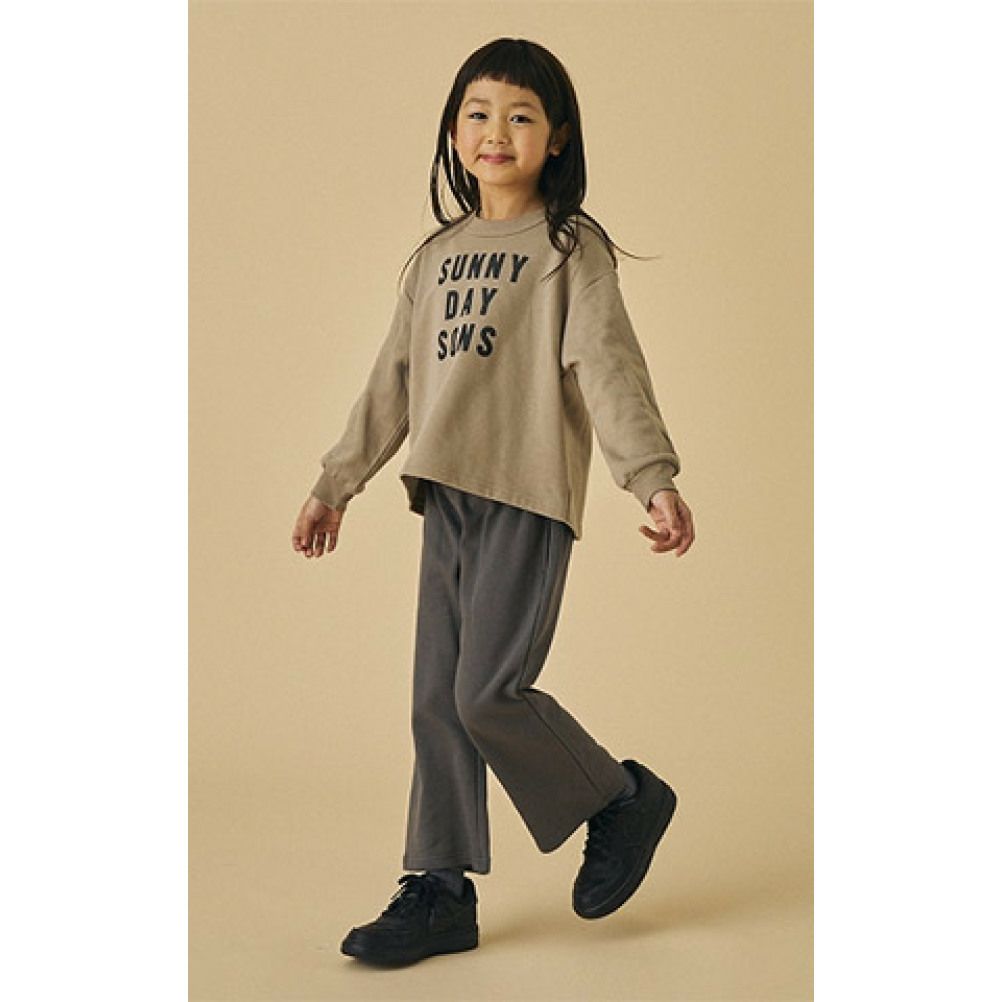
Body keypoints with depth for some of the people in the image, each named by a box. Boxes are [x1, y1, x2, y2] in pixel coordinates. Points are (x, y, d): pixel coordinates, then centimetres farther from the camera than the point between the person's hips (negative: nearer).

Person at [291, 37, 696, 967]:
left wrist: (653, 476, -26)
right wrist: (335, 483, 19)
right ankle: (439, 891, 15)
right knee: (437, 699, 6)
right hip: (448, 499, 6)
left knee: (489, 693, -10)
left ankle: (624, 797, 14)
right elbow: (392, 381, 19)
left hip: (528, 497, -6)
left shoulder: (570, 248, -2)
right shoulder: (436, 255, 16)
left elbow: (608, 366, -13)